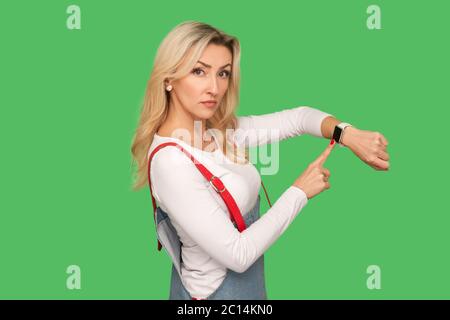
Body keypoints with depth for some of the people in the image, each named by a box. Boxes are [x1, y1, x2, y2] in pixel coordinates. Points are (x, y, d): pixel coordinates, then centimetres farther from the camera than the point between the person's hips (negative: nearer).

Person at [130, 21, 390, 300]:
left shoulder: (223, 131, -4)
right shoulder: (170, 161, -27)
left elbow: (299, 117, 3)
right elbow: (236, 255, -25)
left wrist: (348, 135, -17)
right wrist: (300, 191, -18)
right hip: (216, 290, -7)